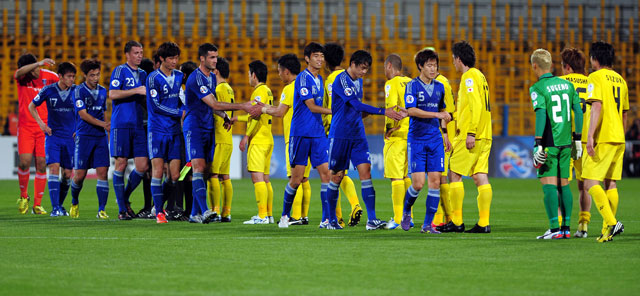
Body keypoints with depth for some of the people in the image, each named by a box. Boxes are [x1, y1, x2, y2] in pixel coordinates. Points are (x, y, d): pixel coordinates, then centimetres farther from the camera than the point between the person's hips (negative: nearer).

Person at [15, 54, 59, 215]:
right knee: (24, 161, -13)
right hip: (25, 126, -1)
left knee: (42, 164, -2)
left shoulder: (50, 76, -1)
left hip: (44, 127, 1)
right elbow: (19, 72, -29)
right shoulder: (21, 77, -5)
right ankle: (23, 197, 12)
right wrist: (39, 63, -43)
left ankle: (37, 204, 7)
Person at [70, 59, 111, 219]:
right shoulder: (79, 91, -5)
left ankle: (101, 210, -6)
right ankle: (74, 202, 25)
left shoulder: (102, 91, 13)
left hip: (100, 137, 4)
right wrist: (103, 124, -20)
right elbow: (83, 114, -12)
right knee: (80, 175, -2)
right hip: (84, 137, -4)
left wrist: (108, 129, 20)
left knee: (102, 172, -7)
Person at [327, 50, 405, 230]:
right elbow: (357, 105, -23)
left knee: (365, 171, -6)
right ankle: (331, 219, 16)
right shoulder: (341, 80, -14)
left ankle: (371, 220, -11)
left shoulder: (358, 80, 12)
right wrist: (384, 112, -27)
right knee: (337, 176, 1)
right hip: (340, 135, -7)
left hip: (358, 135, 7)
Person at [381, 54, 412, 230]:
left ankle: (398, 219, -10)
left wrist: (389, 127, -10)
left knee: (396, 178, -7)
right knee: (405, 176, 14)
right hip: (412, 135, 7)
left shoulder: (391, 84, -8)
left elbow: (392, 108, -19)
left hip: (397, 136, -7)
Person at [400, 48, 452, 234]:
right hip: (416, 140, -4)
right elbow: (411, 110, -16)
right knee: (418, 183, -9)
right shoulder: (413, 86, -5)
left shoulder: (439, 87, 11)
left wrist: (444, 130, 13)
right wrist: (437, 115, -20)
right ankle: (406, 212, 20)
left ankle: (428, 225, 1)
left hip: (435, 140, 4)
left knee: (435, 181, -4)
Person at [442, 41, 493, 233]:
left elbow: (476, 105, -19)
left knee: (455, 175, -2)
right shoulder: (479, 76, 18)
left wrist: (471, 133, -22)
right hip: (484, 136, 9)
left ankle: (457, 221, -2)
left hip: (470, 136, -9)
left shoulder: (469, 77, -10)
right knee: (481, 177, 4)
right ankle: (484, 223, -1)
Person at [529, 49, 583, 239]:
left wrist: (537, 144, -19)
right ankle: (566, 228, 10)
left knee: (548, 184, -4)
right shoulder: (567, 85, 10)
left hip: (549, 143, -6)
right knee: (563, 185, 10)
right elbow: (578, 111, 9)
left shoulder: (538, 89, -8)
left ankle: (555, 229, -10)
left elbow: (541, 114, -18)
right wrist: (578, 139, 16)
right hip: (565, 142, 6)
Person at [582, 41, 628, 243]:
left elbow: (597, 106, -19)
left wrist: (590, 136, -23)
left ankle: (611, 222, -22)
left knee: (591, 183, -8)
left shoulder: (596, 77, -7)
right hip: (618, 139, 8)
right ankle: (608, 230, 8)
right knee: (611, 183, 9)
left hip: (603, 139, -8)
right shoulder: (620, 80, 17)